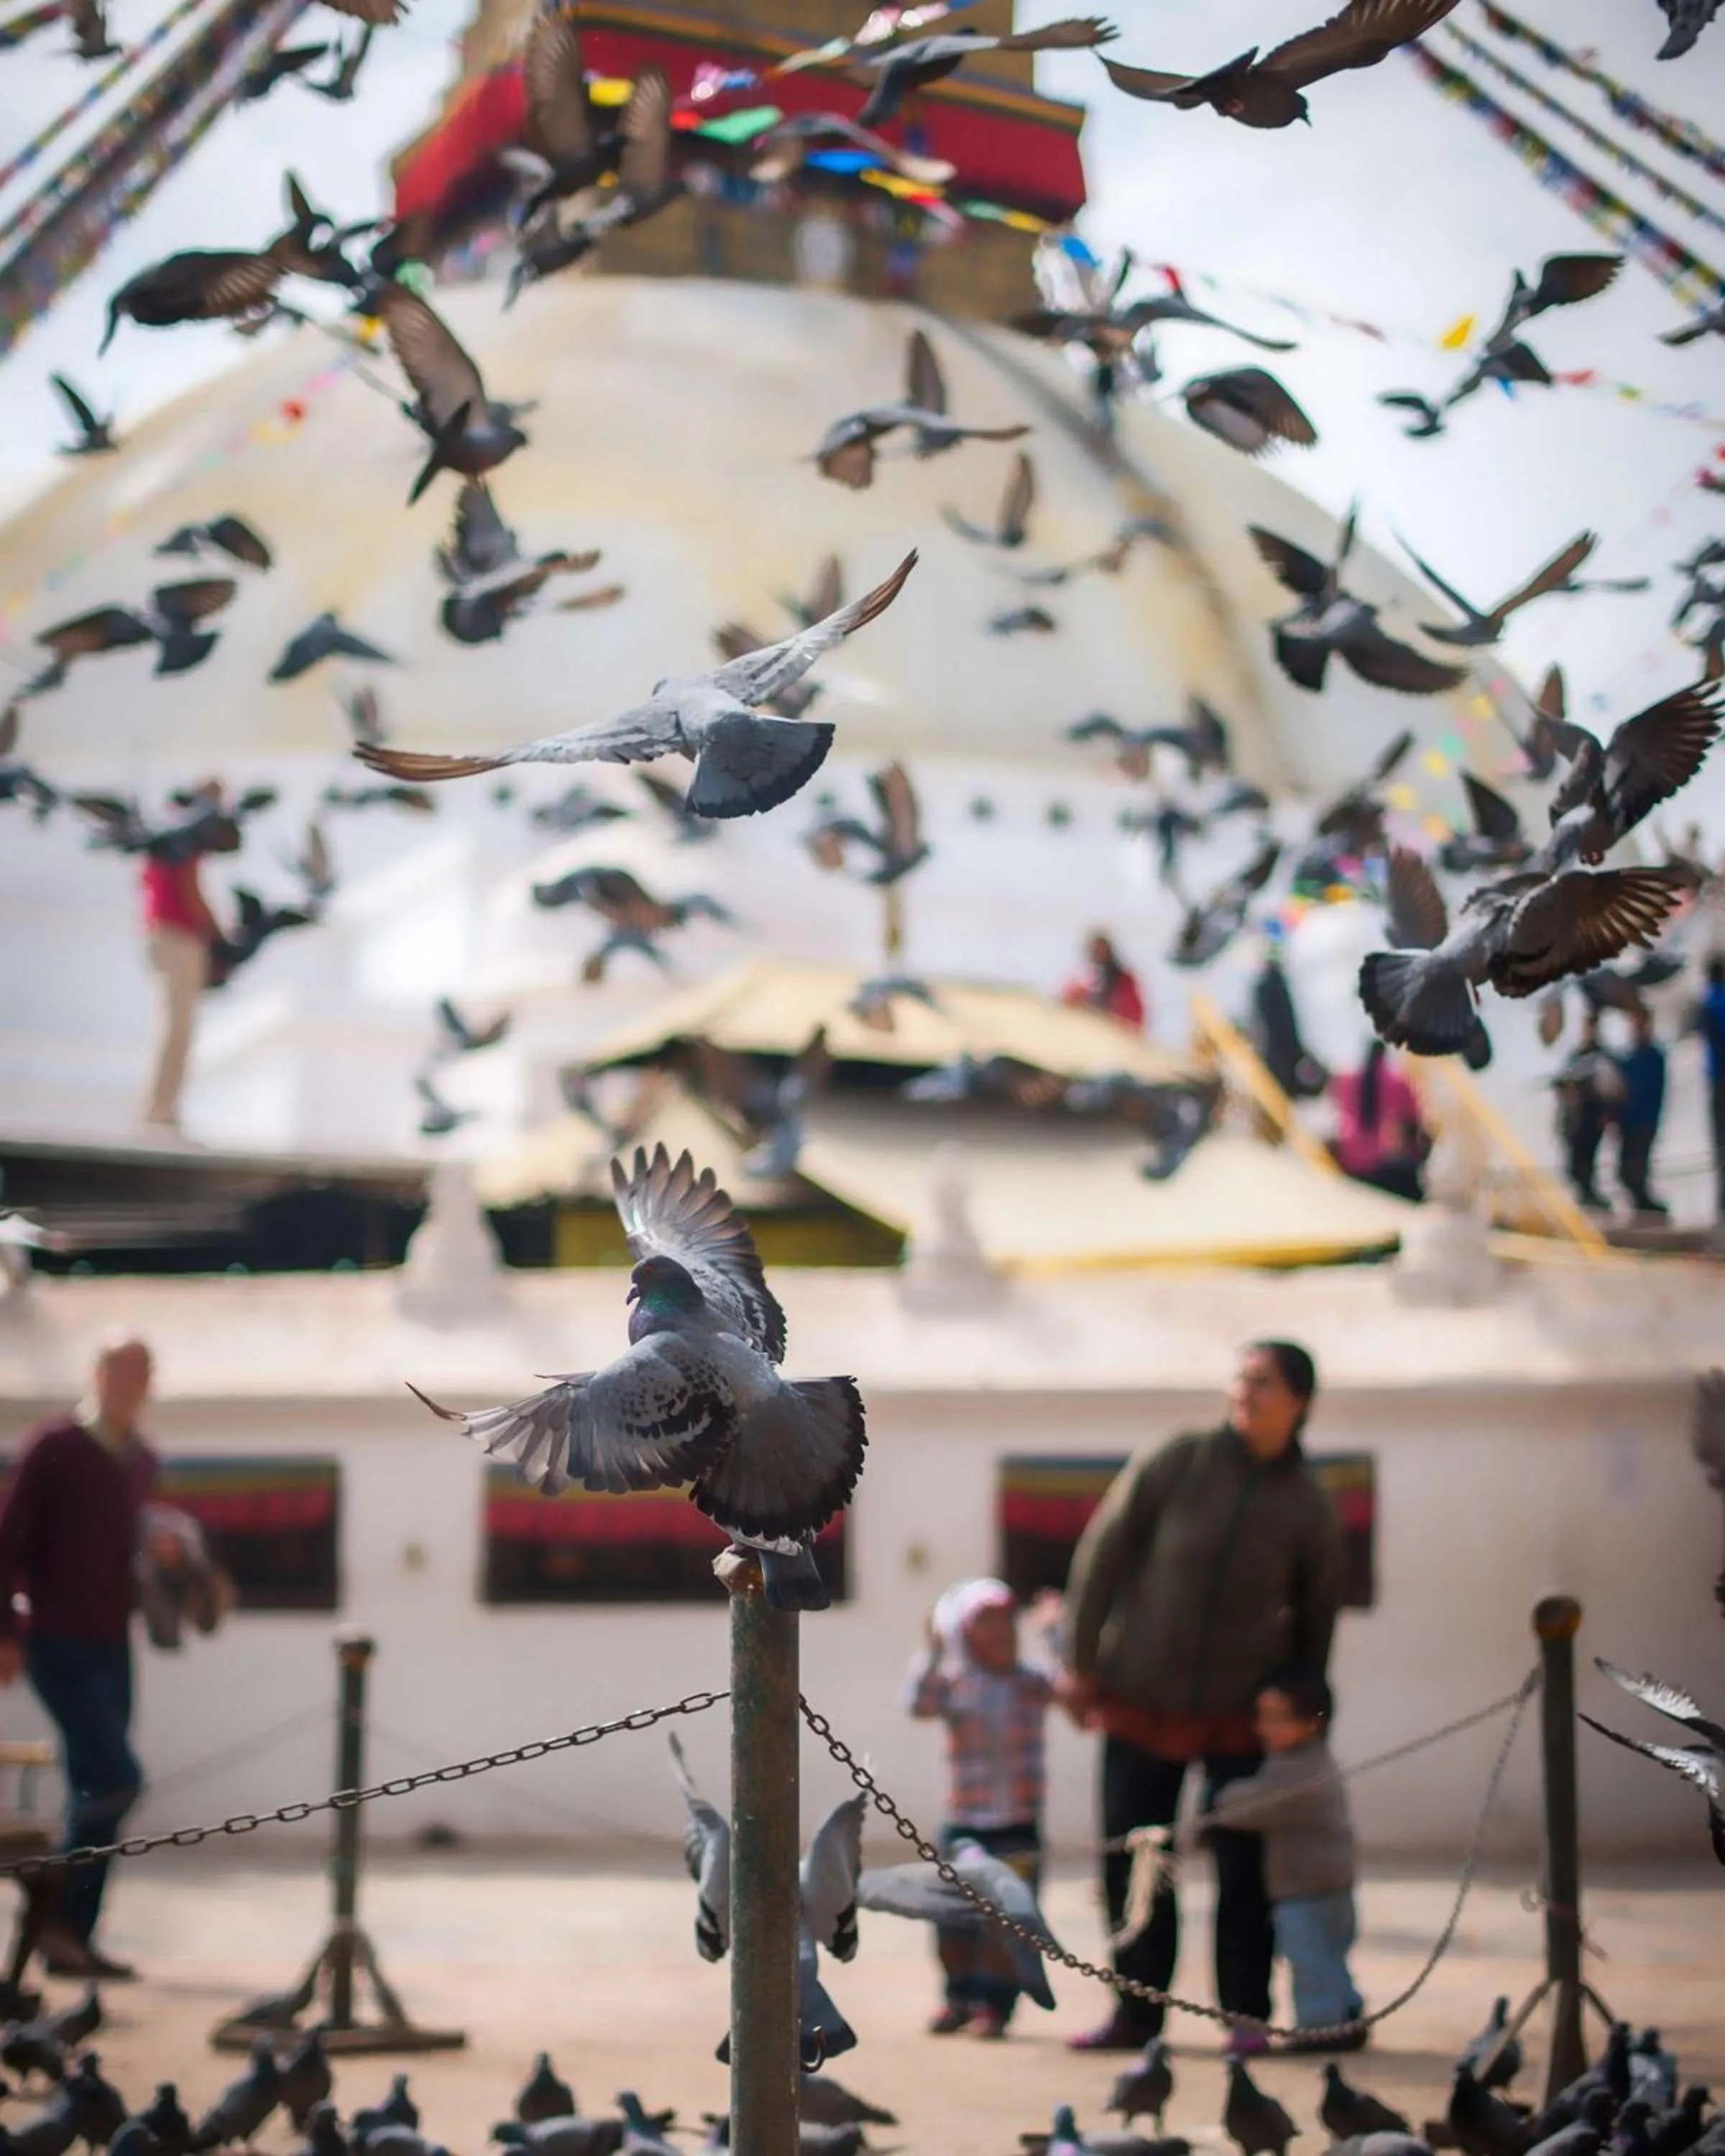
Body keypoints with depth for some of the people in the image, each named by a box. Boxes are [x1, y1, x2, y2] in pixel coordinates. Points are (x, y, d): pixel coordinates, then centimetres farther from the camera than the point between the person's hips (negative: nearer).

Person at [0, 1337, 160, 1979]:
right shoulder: (55, 1447, -8)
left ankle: (72, 1936, 11)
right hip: (57, 1643, -7)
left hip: (111, 1645, 7)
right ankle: (56, 1916, -5)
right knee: (116, 1778, -16)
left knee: (94, 1790, 6)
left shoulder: (142, 1461, 12)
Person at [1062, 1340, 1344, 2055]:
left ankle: (1247, 2015, 13)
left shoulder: (1309, 1506, -2)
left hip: (1241, 1713, 0)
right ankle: (1137, 2013, 16)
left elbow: (1316, 1616, 8)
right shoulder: (1175, 1465, -7)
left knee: (1243, 1868, 0)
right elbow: (1103, 1554, -4)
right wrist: (1082, 1662, -4)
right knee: (1131, 1863, 4)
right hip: (1140, 1701, 0)